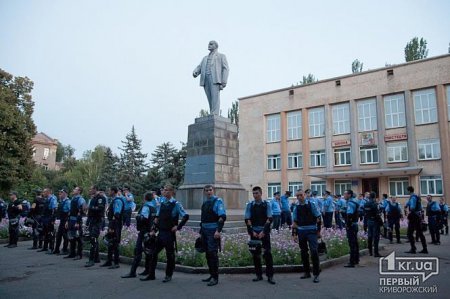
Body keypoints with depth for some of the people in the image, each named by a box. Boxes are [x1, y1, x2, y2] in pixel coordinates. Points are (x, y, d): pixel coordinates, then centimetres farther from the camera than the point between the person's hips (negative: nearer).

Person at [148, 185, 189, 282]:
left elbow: (186, 216, -13)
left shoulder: (176, 204, -8)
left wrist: (178, 227, -13)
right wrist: (154, 230, 11)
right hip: (161, 232, 6)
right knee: (154, 252, 9)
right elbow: (157, 217, 18)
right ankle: (151, 273, 21)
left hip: (169, 233, -6)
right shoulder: (162, 203, 11)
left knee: (170, 255, 5)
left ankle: (168, 275, 17)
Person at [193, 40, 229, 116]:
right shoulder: (205, 58, 32)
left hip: (215, 79, -5)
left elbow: (226, 69, 3)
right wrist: (195, 73, -8)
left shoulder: (221, 56, 16)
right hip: (205, 79, 5)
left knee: (215, 98, -18)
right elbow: (199, 68, 18)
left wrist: (223, 82, -11)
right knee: (210, 100, -3)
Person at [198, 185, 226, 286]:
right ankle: (212, 275, 24)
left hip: (213, 231, -7)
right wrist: (201, 232, 20)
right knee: (208, 254, 12)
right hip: (205, 231, 8)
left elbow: (222, 217, -17)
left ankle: (215, 278, 1)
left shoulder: (218, 201, -8)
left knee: (213, 253, -7)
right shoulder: (204, 203, 15)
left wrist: (218, 231, -24)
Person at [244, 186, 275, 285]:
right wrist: (252, 231, -8)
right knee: (255, 254, 7)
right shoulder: (250, 205, 4)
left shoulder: (267, 204, 0)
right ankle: (259, 275, 18)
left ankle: (270, 276, 2)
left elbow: (269, 219, -5)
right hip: (254, 231, 2)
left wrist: (263, 231, -13)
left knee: (267, 253, -4)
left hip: (265, 231, -2)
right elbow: (247, 220, 2)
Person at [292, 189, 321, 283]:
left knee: (314, 251, -12)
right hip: (301, 231, 4)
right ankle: (307, 272, 25)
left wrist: (319, 230, -5)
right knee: (303, 252, 11)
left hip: (311, 231, -4)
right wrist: (294, 234, 8)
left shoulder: (311, 205, -2)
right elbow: (295, 222, 11)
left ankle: (316, 274, -2)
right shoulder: (296, 207, 7)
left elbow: (318, 218, 0)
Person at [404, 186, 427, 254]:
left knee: (410, 233, -4)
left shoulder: (413, 197, -15)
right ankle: (425, 249, 15)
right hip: (419, 216, 9)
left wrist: (409, 213, -13)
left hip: (413, 217, -9)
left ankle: (413, 249, -5)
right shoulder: (417, 197, 15)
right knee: (420, 233, 13)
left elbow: (412, 207, -25)